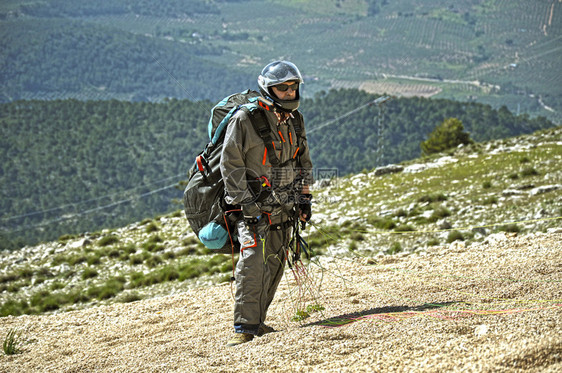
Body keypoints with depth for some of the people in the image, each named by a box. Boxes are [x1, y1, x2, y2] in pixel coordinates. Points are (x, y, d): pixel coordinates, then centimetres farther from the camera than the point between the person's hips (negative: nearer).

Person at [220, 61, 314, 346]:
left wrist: (304, 197, 13)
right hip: (252, 206, -7)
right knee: (252, 262, -16)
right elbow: (230, 164, -12)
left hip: (284, 207, 7)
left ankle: (256, 322, 16)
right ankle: (244, 327, -13)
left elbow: (303, 161, 22)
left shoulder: (295, 120, 10)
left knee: (274, 265, 6)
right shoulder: (245, 120, -12)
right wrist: (248, 202, -17)